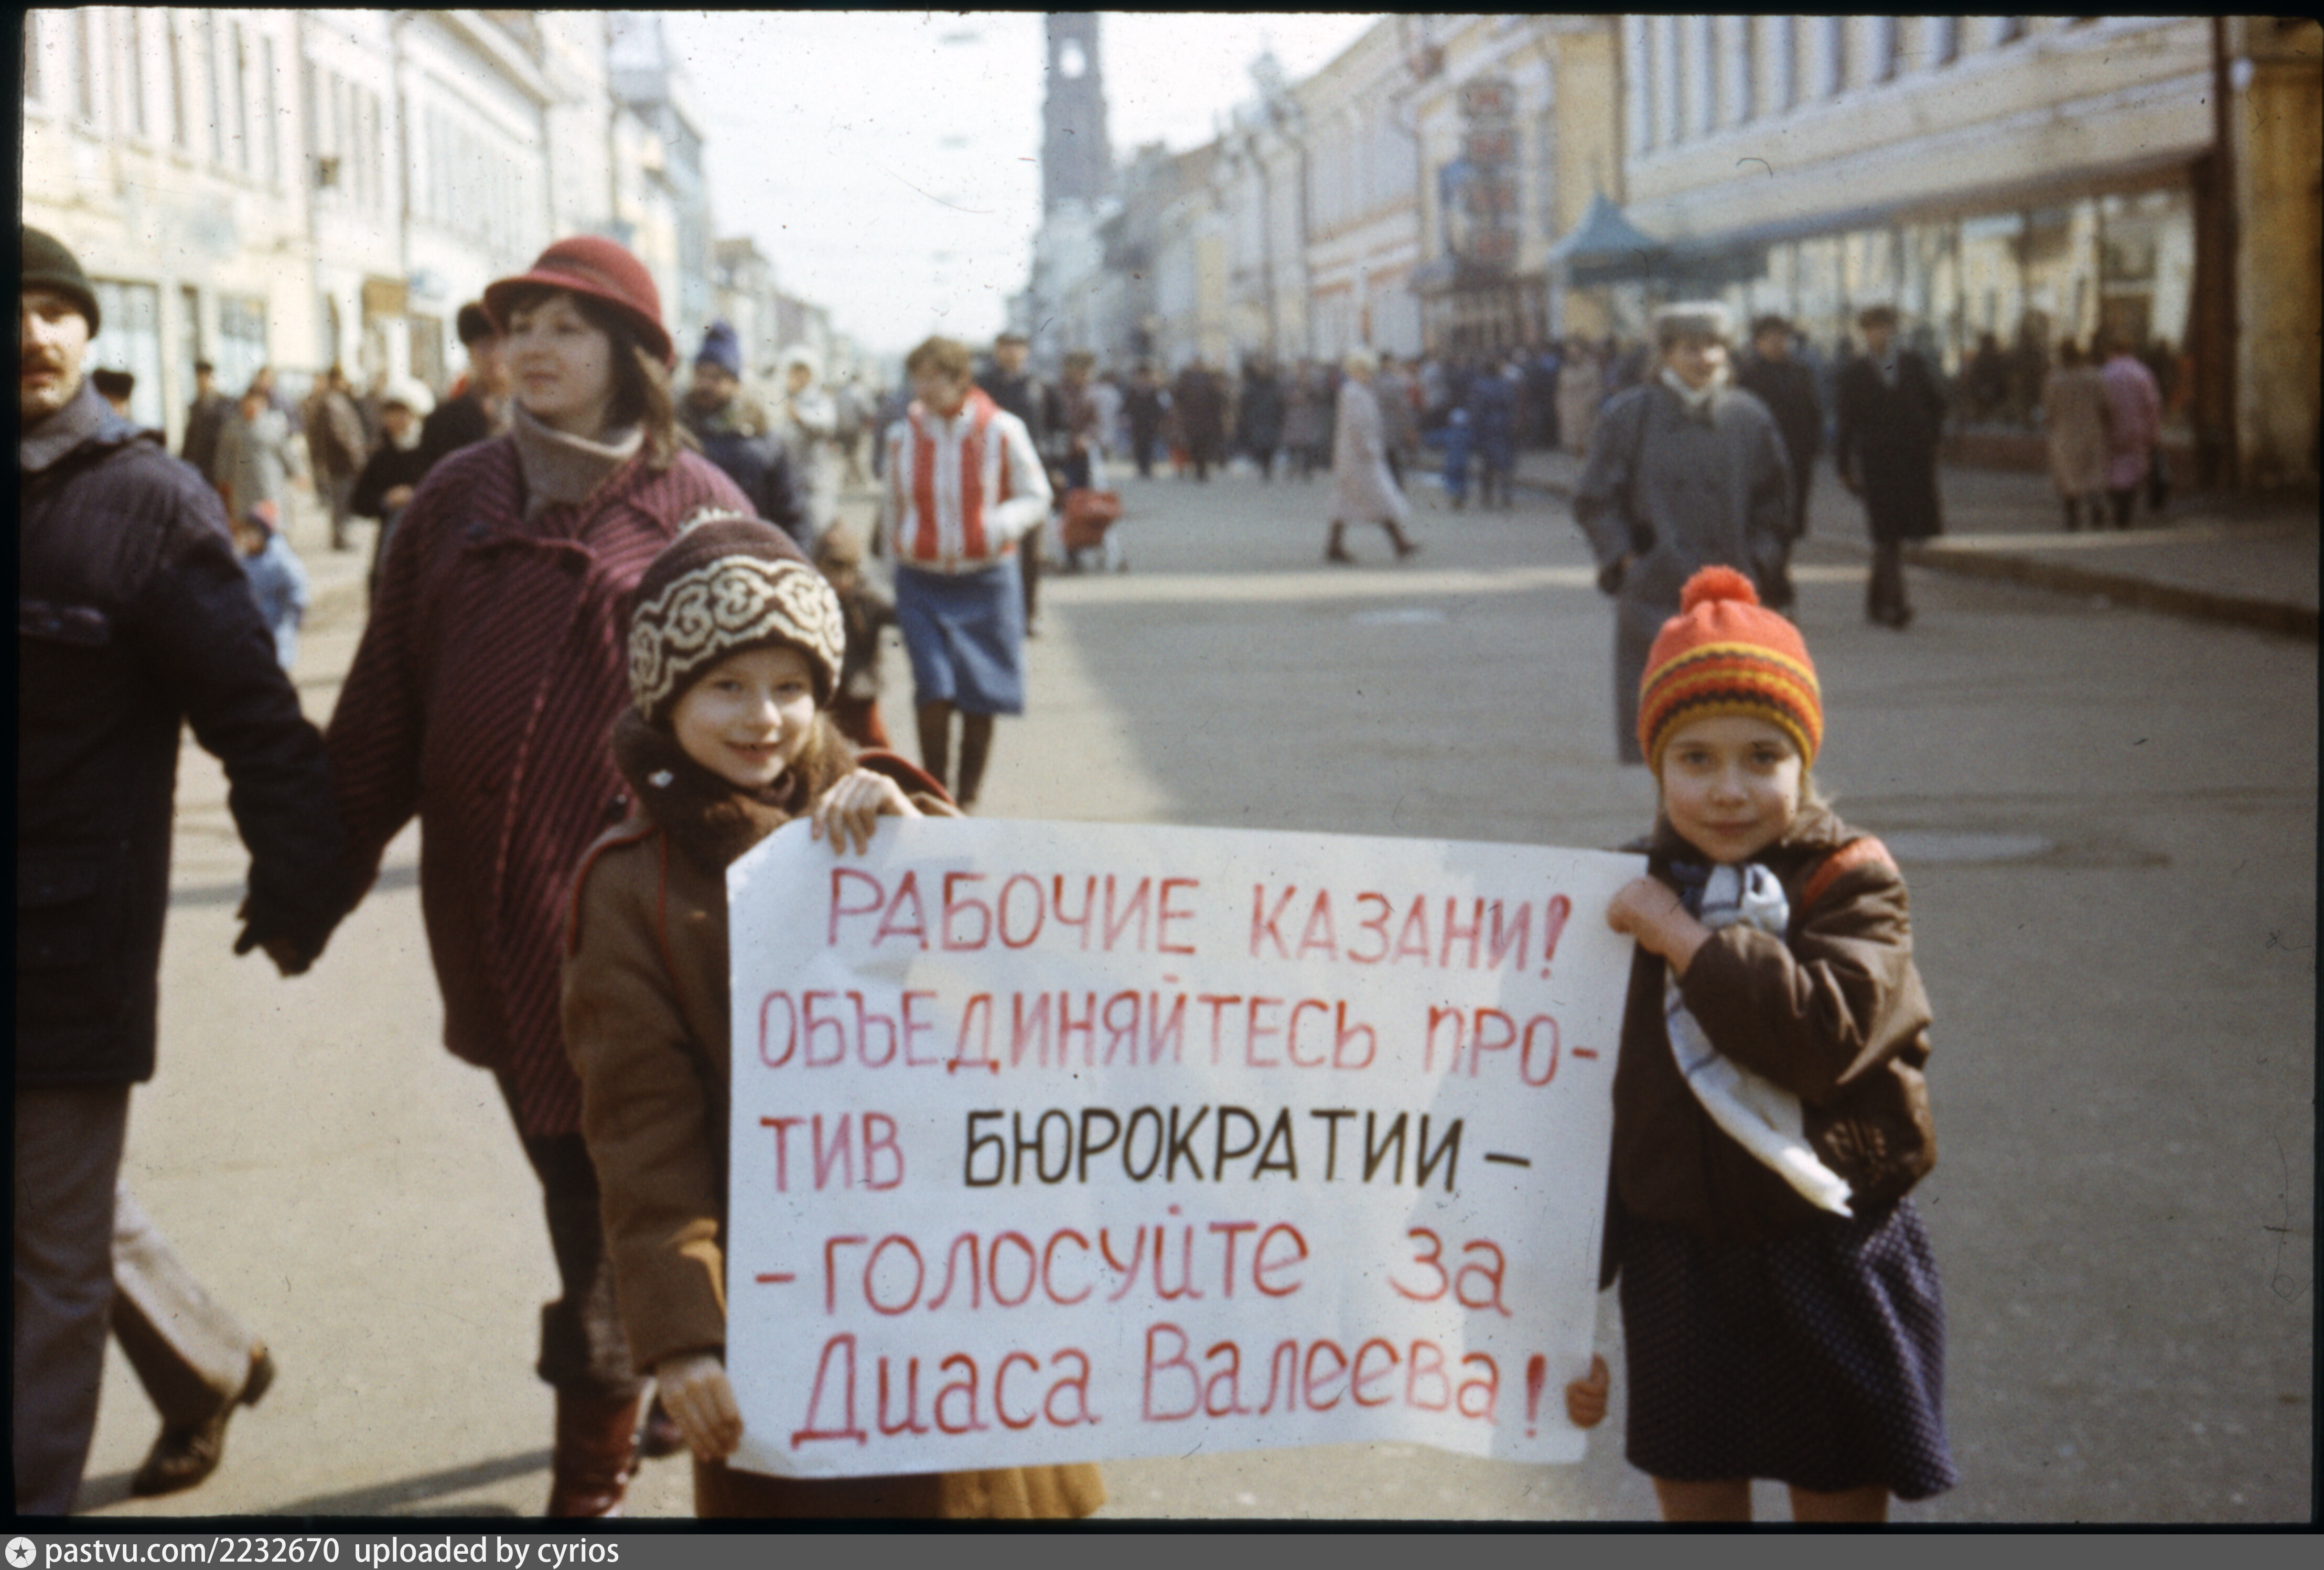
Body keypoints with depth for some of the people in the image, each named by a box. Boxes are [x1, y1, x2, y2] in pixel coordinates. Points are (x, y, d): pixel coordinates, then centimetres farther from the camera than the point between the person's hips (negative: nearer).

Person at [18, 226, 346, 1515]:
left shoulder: (148, 501, -8)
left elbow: (256, 716, -11)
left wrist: (296, 887, -17)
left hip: (73, 931, -5)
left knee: (58, 1242, 4)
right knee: (64, 1203, 21)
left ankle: (38, 1488, 14)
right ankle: (208, 1363, 42)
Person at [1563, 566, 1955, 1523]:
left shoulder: (1849, 885, -9)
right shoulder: (1632, 902, 1)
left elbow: (1825, 1032, -28)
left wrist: (1687, 940, -23)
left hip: (1830, 1272, -3)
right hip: (1681, 1271, 3)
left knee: (1842, 1502, 10)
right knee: (1695, 1500, 12)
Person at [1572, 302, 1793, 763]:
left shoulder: (1749, 418, 6)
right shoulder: (1628, 416, 0)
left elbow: (1773, 501, 13)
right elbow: (1595, 500, 4)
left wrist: (1756, 562, 3)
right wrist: (1625, 558, -4)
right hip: (1654, 588, -2)